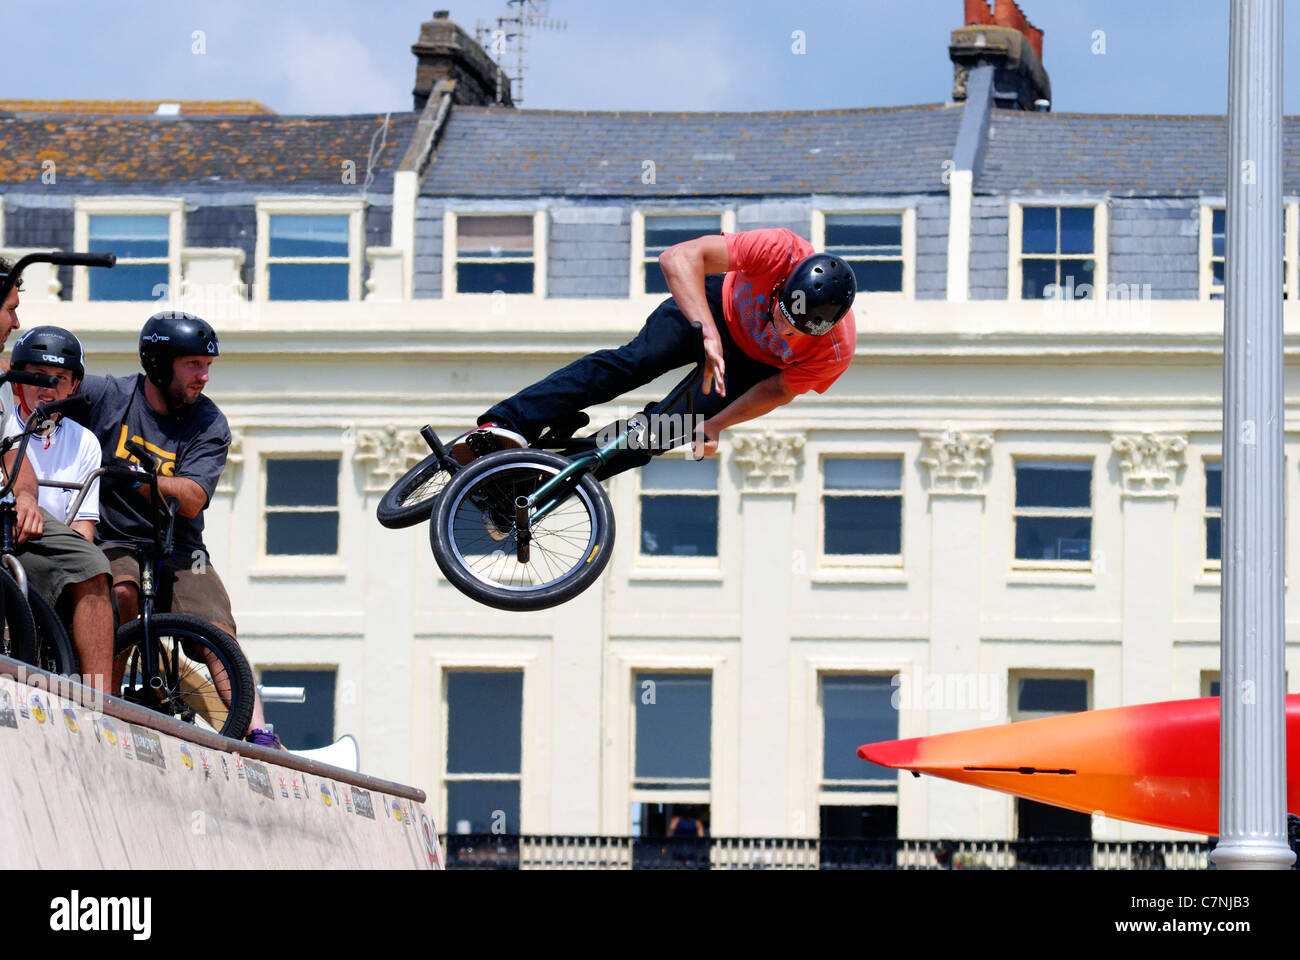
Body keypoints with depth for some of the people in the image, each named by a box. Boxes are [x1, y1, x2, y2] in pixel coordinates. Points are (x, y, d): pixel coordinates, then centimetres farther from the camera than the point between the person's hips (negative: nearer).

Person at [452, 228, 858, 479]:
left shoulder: (835, 352, -36)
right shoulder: (781, 252, -41)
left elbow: (780, 389, -17)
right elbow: (679, 257, -43)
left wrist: (716, 424, -25)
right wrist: (708, 334, -53)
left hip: (756, 366, 0)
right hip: (721, 305, 0)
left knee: (665, 430, -16)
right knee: (633, 362, -23)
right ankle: (504, 425, -27)